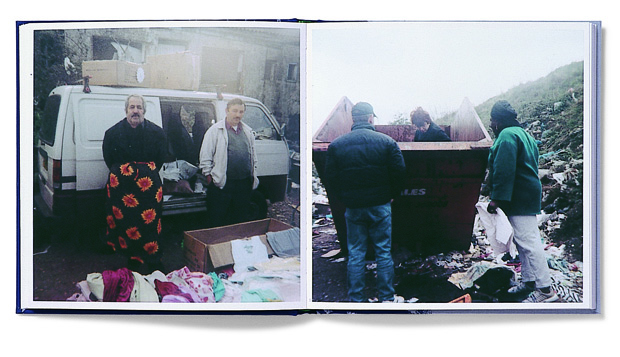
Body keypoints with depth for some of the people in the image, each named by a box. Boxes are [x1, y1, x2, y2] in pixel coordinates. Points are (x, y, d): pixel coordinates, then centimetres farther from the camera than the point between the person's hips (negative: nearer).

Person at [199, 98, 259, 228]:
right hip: (221, 183, -4)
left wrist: (253, 175, 17)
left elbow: (253, 155, 22)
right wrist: (209, 175, -6)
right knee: (217, 221, 1)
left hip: (244, 183, 5)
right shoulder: (216, 130, -2)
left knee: (242, 218, 12)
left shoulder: (248, 131, 14)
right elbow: (205, 155, -2)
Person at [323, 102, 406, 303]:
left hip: (353, 208, 1)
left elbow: (330, 180, -1)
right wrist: (391, 195, 9)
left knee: (355, 254, 9)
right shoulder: (386, 141, -5)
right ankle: (387, 298, 15)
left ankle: (356, 300, 13)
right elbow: (399, 172, -5)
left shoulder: (336, 145, -3)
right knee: (384, 252, 9)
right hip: (380, 206, -1)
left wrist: (344, 199, 11)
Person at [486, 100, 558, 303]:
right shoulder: (523, 134, 22)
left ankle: (545, 290, -9)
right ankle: (529, 282, 24)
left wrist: (496, 198, -22)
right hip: (527, 197, 11)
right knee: (524, 241, 16)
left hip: (519, 200, -11)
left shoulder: (507, 136, -13)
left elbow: (504, 171, -22)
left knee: (528, 242, -11)